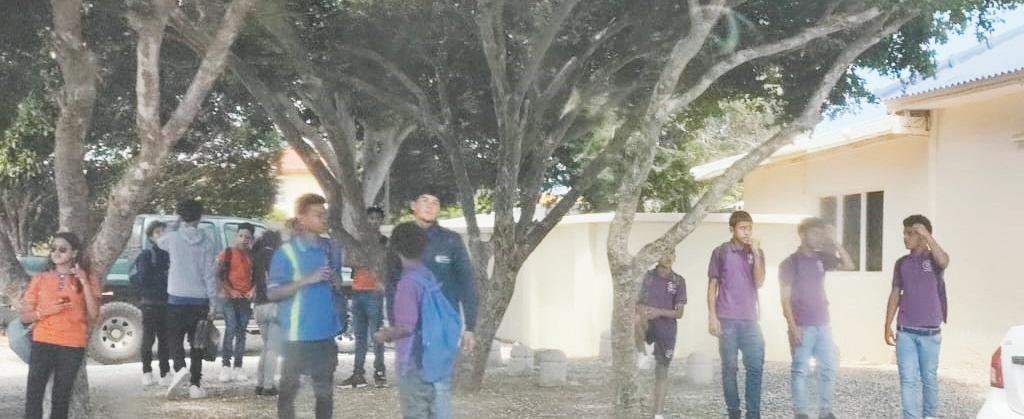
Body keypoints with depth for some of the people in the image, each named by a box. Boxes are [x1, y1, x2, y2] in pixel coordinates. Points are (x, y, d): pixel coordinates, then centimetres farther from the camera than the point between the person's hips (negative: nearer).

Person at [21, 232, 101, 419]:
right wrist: (46, 311, -13)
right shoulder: (40, 279, 6)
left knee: (61, 396, 3)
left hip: (73, 346, -1)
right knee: (33, 393, -8)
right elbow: (25, 316, 7)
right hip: (42, 343, 1)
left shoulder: (88, 280, 4)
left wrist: (84, 283, -15)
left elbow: (93, 315, -8)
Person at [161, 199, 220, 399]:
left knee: (175, 338, 8)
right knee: (197, 342, 8)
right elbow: (209, 274, -4)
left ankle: (180, 368, -19)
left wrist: (175, 224, 22)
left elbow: (160, 241, 21)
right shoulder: (208, 241, -3)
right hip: (200, 300, 1)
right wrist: (213, 302, -1)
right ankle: (195, 384, 5)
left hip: (177, 298, -1)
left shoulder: (173, 237, -5)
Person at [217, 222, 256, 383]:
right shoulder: (228, 253, 0)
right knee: (230, 330, -13)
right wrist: (230, 290, -12)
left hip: (246, 298, 4)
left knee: (241, 332, 4)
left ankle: (237, 368, 7)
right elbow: (219, 275, -2)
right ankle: (225, 366, -10)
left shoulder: (252, 256, 10)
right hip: (231, 298, -4)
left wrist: (252, 290, -2)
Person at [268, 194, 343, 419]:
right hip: (298, 332, -5)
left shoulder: (331, 249, 6)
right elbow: (273, 293, -12)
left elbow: (337, 283, 21)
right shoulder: (286, 252, -8)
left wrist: (336, 281, -1)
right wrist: (308, 279, -19)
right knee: (289, 386, 4)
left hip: (326, 331, 5)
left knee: (325, 388, 14)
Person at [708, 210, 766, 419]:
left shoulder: (756, 252, 8)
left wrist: (756, 253, -12)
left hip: (749, 319, 2)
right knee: (729, 368, 2)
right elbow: (712, 285, 3)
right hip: (727, 320, -2)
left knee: (755, 367, -3)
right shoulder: (721, 252, 2)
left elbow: (759, 283, -4)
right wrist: (712, 316, -4)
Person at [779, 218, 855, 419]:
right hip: (802, 327, -5)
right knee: (801, 370, -2)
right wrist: (793, 327, -16)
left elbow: (848, 266, -1)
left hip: (822, 324, 5)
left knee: (829, 368, 6)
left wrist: (834, 241, -7)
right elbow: (785, 298, -9)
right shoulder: (790, 263, -6)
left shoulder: (820, 258, 9)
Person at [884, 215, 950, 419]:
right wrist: (888, 326, 6)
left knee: (929, 378, 10)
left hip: (930, 333, -2)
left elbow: (943, 261, -29)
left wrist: (927, 235, -30)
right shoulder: (902, 263, 7)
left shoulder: (934, 259, -3)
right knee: (908, 379, -4)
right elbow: (895, 295, 9)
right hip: (905, 332, 2)